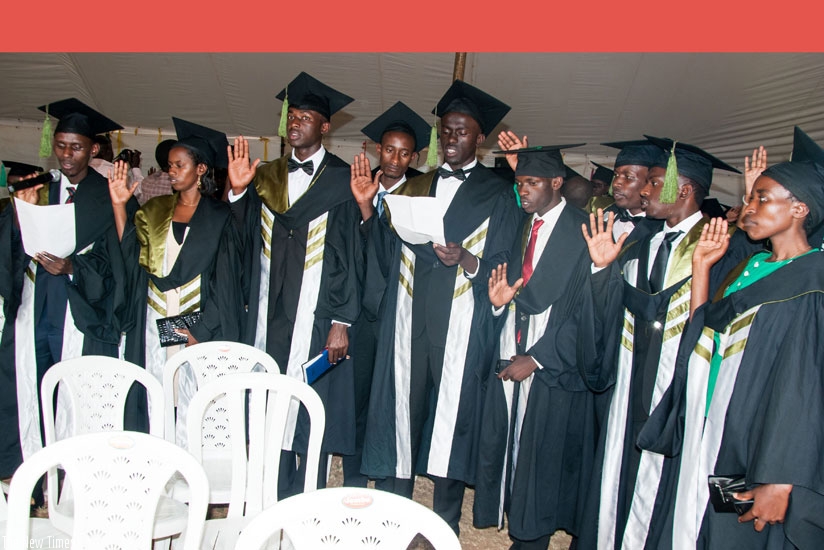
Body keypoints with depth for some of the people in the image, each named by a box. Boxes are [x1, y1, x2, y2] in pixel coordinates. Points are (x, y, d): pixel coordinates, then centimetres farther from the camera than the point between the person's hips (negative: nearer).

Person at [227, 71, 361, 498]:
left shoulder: (341, 179, -2)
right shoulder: (267, 177, 12)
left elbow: (351, 254, -6)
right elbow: (246, 242, 9)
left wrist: (342, 320, -11)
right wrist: (238, 192, -5)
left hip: (315, 317, -4)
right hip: (268, 314, 5)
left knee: (309, 412, 1)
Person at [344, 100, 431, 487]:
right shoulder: (360, 189, 5)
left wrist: (368, 208, -23)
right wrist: (363, 203, -14)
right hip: (362, 313, 3)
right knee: (355, 400, 9)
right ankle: (353, 488, 26)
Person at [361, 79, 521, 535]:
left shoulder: (498, 195, 6)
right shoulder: (416, 187, 17)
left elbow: (504, 266, -1)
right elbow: (386, 250, 13)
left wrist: (466, 258, -20)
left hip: (461, 322, -3)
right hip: (409, 315, 3)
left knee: (451, 408, 0)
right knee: (404, 403, 5)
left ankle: (444, 526, 15)